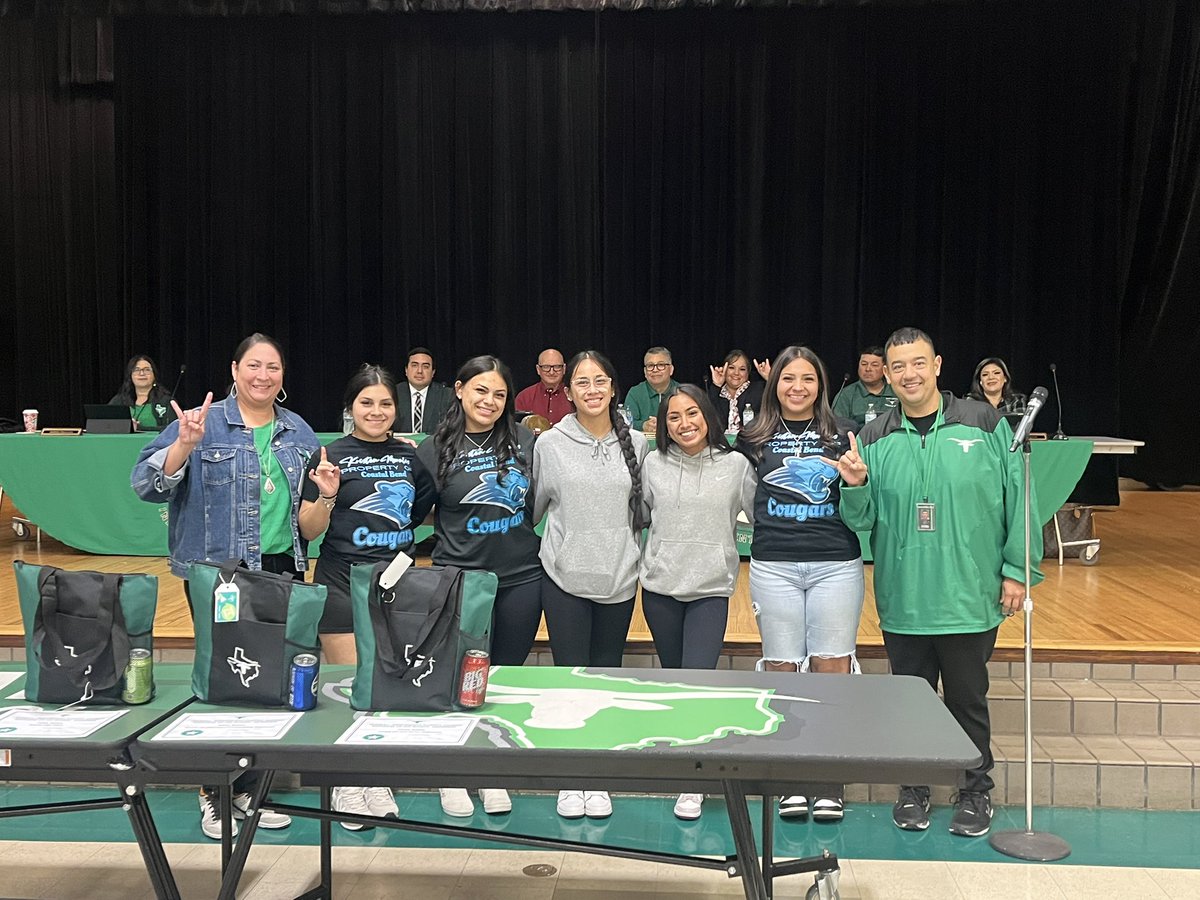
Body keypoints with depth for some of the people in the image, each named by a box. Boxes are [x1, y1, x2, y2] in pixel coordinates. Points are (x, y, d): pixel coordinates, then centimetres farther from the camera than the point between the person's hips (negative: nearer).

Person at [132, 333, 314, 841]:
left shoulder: (300, 433, 12)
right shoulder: (203, 423, -3)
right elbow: (147, 484, -11)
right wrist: (185, 445, -27)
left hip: (282, 570, 4)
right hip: (218, 571, -4)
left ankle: (250, 787, 22)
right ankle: (216, 791, 17)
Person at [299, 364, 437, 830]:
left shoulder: (411, 457, 8)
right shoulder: (332, 456, -3)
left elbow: (428, 513, 20)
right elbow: (309, 530, -4)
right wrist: (327, 496, -21)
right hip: (343, 585, -3)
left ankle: (375, 780, 23)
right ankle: (346, 784, 16)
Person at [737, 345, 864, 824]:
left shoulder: (843, 433, 7)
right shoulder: (754, 437, 8)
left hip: (837, 564, 0)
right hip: (774, 566, 1)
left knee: (832, 670, 2)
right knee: (781, 671, 4)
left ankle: (829, 783, 13)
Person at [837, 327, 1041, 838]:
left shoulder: (985, 424, -2)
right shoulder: (874, 440, 3)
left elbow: (1017, 499, -1)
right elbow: (862, 520, 3)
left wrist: (1017, 570, -3)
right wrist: (856, 488, -17)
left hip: (970, 598, -1)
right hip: (902, 601, 2)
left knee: (968, 700, 11)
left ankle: (975, 791, 29)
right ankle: (914, 788, 30)